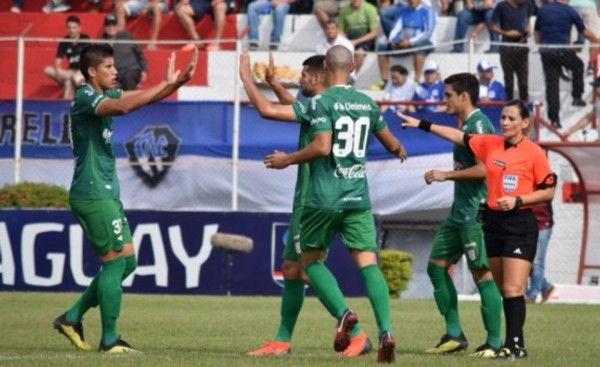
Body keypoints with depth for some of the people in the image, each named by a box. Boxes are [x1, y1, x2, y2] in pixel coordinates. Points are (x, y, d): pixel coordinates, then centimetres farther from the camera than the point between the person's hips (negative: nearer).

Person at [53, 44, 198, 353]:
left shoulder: (105, 95, 13)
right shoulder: (85, 98, -15)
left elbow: (144, 96, 12)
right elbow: (123, 106, -33)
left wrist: (178, 81, -6)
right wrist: (166, 84, -30)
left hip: (106, 194, 10)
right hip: (92, 196, -10)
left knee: (126, 261, 11)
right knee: (116, 260, -8)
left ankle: (72, 317, 16)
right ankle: (109, 340, -3)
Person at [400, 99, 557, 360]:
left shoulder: (534, 153, -8)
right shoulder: (490, 144, 7)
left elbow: (548, 191, -5)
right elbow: (459, 137, 15)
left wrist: (518, 200, -17)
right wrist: (422, 125, 14)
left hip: (520, 224, -6)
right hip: (494, 221, 6)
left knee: (513, 289, -12)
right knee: (502, 289, 9)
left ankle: (515, 345, -10)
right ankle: (514, 342, 14)